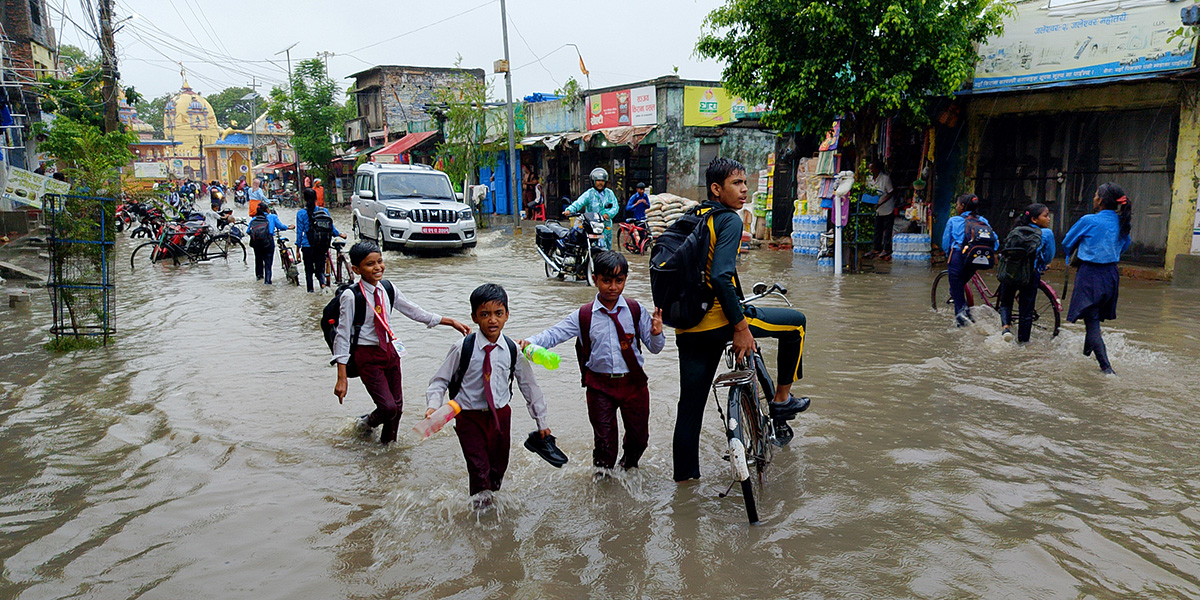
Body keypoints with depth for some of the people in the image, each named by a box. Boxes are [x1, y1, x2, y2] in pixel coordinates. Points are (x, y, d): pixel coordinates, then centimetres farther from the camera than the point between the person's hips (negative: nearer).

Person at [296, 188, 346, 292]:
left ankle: (310, 290, 8)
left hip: (307, 246, -2)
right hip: (322, 246, 2)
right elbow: (331, 227, 8)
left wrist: (298, 249, 5)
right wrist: (340, 234, 28)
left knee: (309, 271, 9)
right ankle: (323, 281, -18)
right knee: (320, 268, 12)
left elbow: (299, 232, -2)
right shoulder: (324, 211, 0)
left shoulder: (301, 213, -5)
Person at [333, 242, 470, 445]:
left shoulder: (388, 289, 1)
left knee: (397, 406, 11)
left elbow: (414, 312, 11)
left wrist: (451, 322, 7)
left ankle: (387, 442, 37)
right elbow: (343, 336, -12)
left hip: (390, 351, 6)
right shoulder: (351, 296, -15)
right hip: (368, 356, -5)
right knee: (388, 407, -14)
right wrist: (342, 378, -14)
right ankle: (368, 422, 21)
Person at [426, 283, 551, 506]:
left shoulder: (514, 350, -6)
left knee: (499, 466, 15)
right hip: (469, 417, -2)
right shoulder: (463, 348, -12)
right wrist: (433, 406, -21)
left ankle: (490, 497, 43)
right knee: (478, 467, -5)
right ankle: (481, 504, 19)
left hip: (500, 414, 3)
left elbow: (529, 385, 5)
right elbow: (440, 380, -3)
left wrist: (541, 422, 9)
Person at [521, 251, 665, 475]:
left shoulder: (636, 311, -1)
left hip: (634, 382, 2)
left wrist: (656, 334, -20)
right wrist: (530, 341, -26)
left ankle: (629, 466, 44)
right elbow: (555, 334, -9)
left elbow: (655, 348, 2)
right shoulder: (583, 316, -4)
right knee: (604, 438, 4)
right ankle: (603, 476, 32)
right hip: (600, 385, -1)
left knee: (639, 435, 12)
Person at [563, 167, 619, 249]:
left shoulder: (609, 193, 9)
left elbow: (615, 207, 2)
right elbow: (579, 203, -15)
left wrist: (608, 214, -19)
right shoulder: (589, 194, -2)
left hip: (607, 226, 4)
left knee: (608, 247, 13)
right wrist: (569, 210, -34)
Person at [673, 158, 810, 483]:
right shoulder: (729, 220, -9)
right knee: (795, 322, 13)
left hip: (687, 329, 8)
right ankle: (781, 401, 22)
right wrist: (741, 326, -19)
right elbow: (721, 277, -22)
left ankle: (685, 478, 21)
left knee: (690, 407, 13)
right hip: (719, 321, -8)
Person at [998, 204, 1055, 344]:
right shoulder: (1047, 233, 1)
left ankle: (1005, 326, -5)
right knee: (1026, 310, 9)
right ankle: (1023, 341, 17)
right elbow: (1049, 257, 6)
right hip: (1030, 274, -3)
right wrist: (1041, 267, 28)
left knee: (1005, 303, 20)